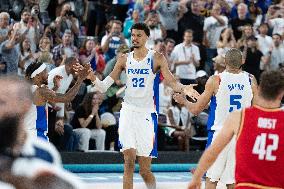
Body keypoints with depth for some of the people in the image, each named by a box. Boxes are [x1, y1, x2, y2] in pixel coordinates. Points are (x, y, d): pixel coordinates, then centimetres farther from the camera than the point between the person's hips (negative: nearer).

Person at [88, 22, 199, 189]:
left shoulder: (157, 58, -2)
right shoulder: (124, 59, 6)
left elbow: (172, 82, -8)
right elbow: (104, 87, 5)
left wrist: (183, 88, -29)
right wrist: (92, 78, -14)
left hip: (147, 114, -2)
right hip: (128, 111, 2)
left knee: (145, 170, 1)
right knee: (129, 159, -15)